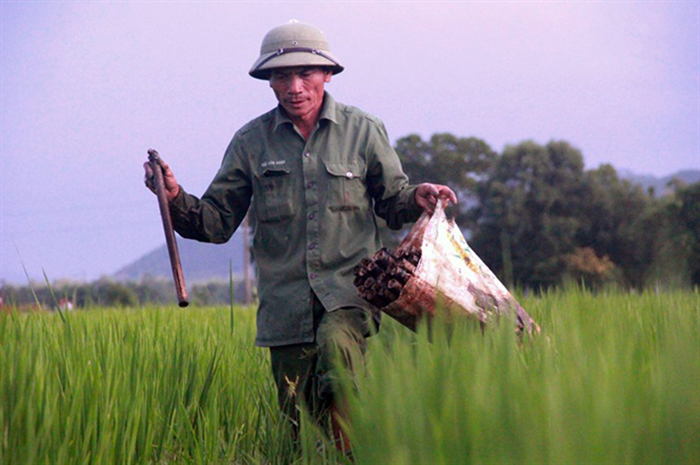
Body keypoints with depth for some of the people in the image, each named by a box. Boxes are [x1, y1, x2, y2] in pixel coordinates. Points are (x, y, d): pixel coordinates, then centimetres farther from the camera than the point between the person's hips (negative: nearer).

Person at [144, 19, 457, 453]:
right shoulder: (251, 141, 8)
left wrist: (416, 199, -8)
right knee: (300, 422, 2)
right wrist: (177, 200, -9)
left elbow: (392, 203, 15)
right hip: (286, 302, 2)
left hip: (350, 291, -2)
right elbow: (217, 221, 10)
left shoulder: (363, 131, 6)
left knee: (336, 344, -34)